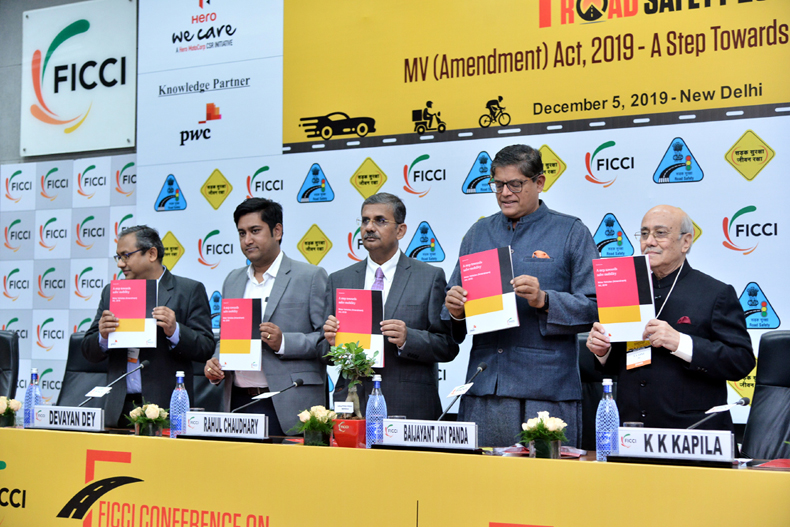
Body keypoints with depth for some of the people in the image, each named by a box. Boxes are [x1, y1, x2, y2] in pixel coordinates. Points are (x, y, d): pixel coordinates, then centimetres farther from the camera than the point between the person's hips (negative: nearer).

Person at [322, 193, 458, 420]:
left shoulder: (431, 277, 5)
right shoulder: (339, 280, 14)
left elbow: (449, 346, -1)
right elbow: (327, 355, 13)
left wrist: (408, 339, -17)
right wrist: (332, 340, -9)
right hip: (351, 405, 2)